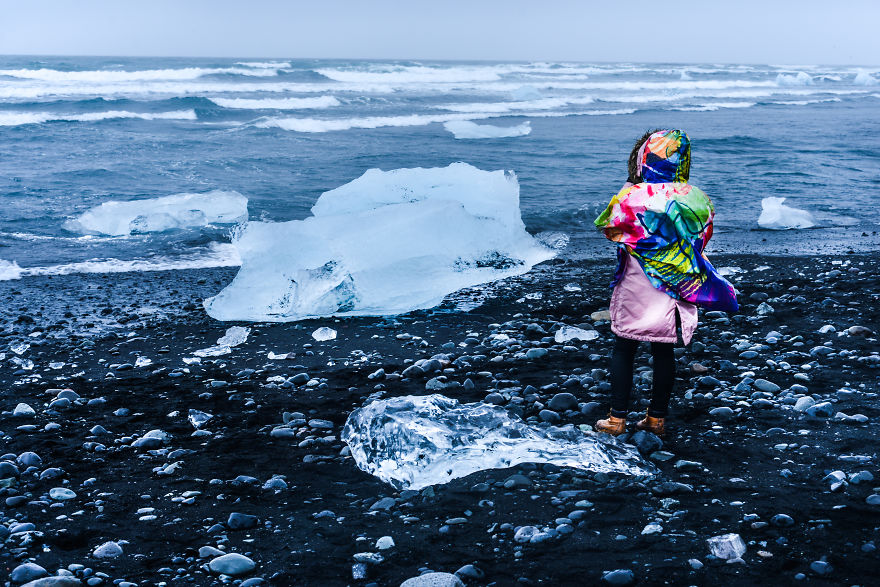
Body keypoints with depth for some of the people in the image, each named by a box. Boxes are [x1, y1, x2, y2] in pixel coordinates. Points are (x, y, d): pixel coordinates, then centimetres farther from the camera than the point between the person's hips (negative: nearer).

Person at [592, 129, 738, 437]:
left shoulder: (630, 197, -15)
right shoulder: (697, 200, -4)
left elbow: (608, 228, 0)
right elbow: (702, 240, 7)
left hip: (636, 289, -3)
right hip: (675, 292, 3)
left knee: (623, 350, 9)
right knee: (664, 353, 12)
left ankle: (617, 419, 12)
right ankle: (657, 418, 21)